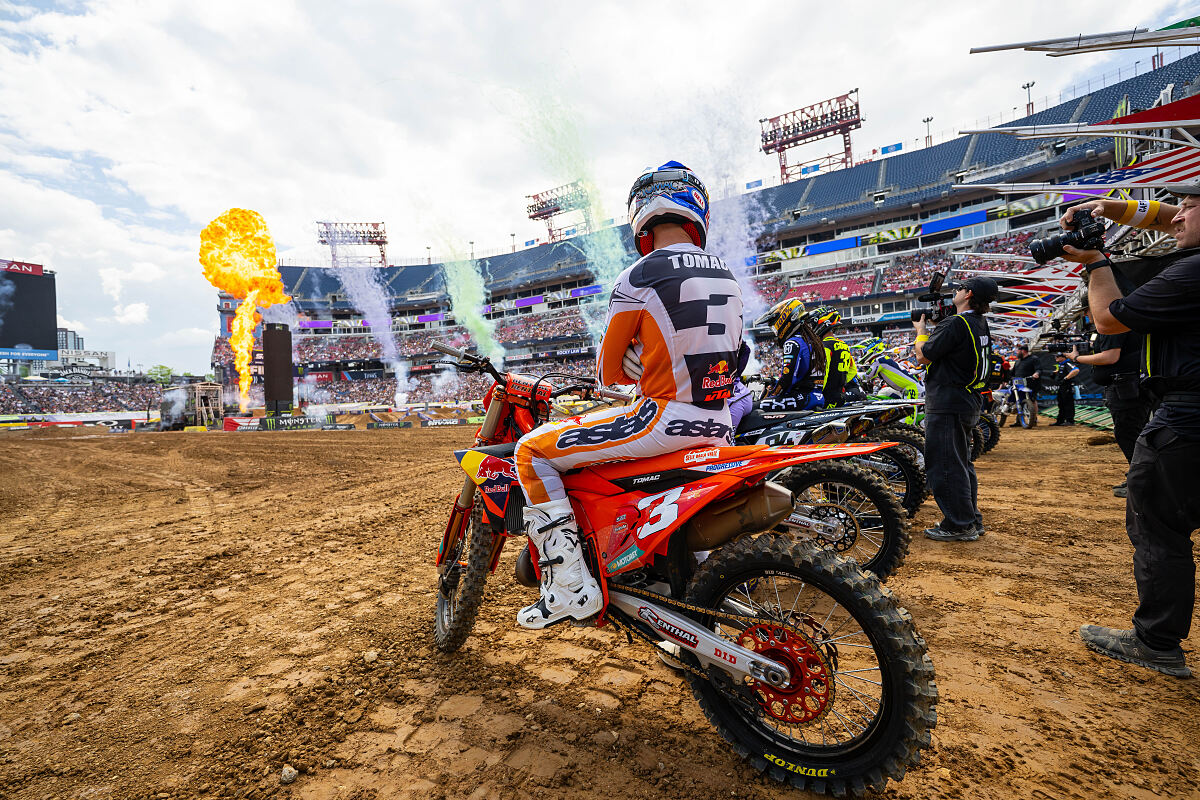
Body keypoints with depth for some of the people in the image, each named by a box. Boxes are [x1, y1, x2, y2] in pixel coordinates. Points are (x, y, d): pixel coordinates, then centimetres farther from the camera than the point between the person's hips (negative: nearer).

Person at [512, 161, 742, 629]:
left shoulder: (639, 276, -10)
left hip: (664, 416, -8)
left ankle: (569, 587, -1)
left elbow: (609, 369, -3)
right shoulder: (726, 277, 12)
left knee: (532, 451, 1)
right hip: (718, 424, 8)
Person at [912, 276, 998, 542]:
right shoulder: (981, 325, 13)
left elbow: (924, 355, -14)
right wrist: (932, 329, 17)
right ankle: (972, 520, 26)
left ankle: (958, 525, 2)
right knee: (961, 464, 18)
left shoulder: (955, 324, -18)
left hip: (946, 406, -10)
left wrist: (921, 330, 2)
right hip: (968, 403, 10)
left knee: (944, 465, -4)